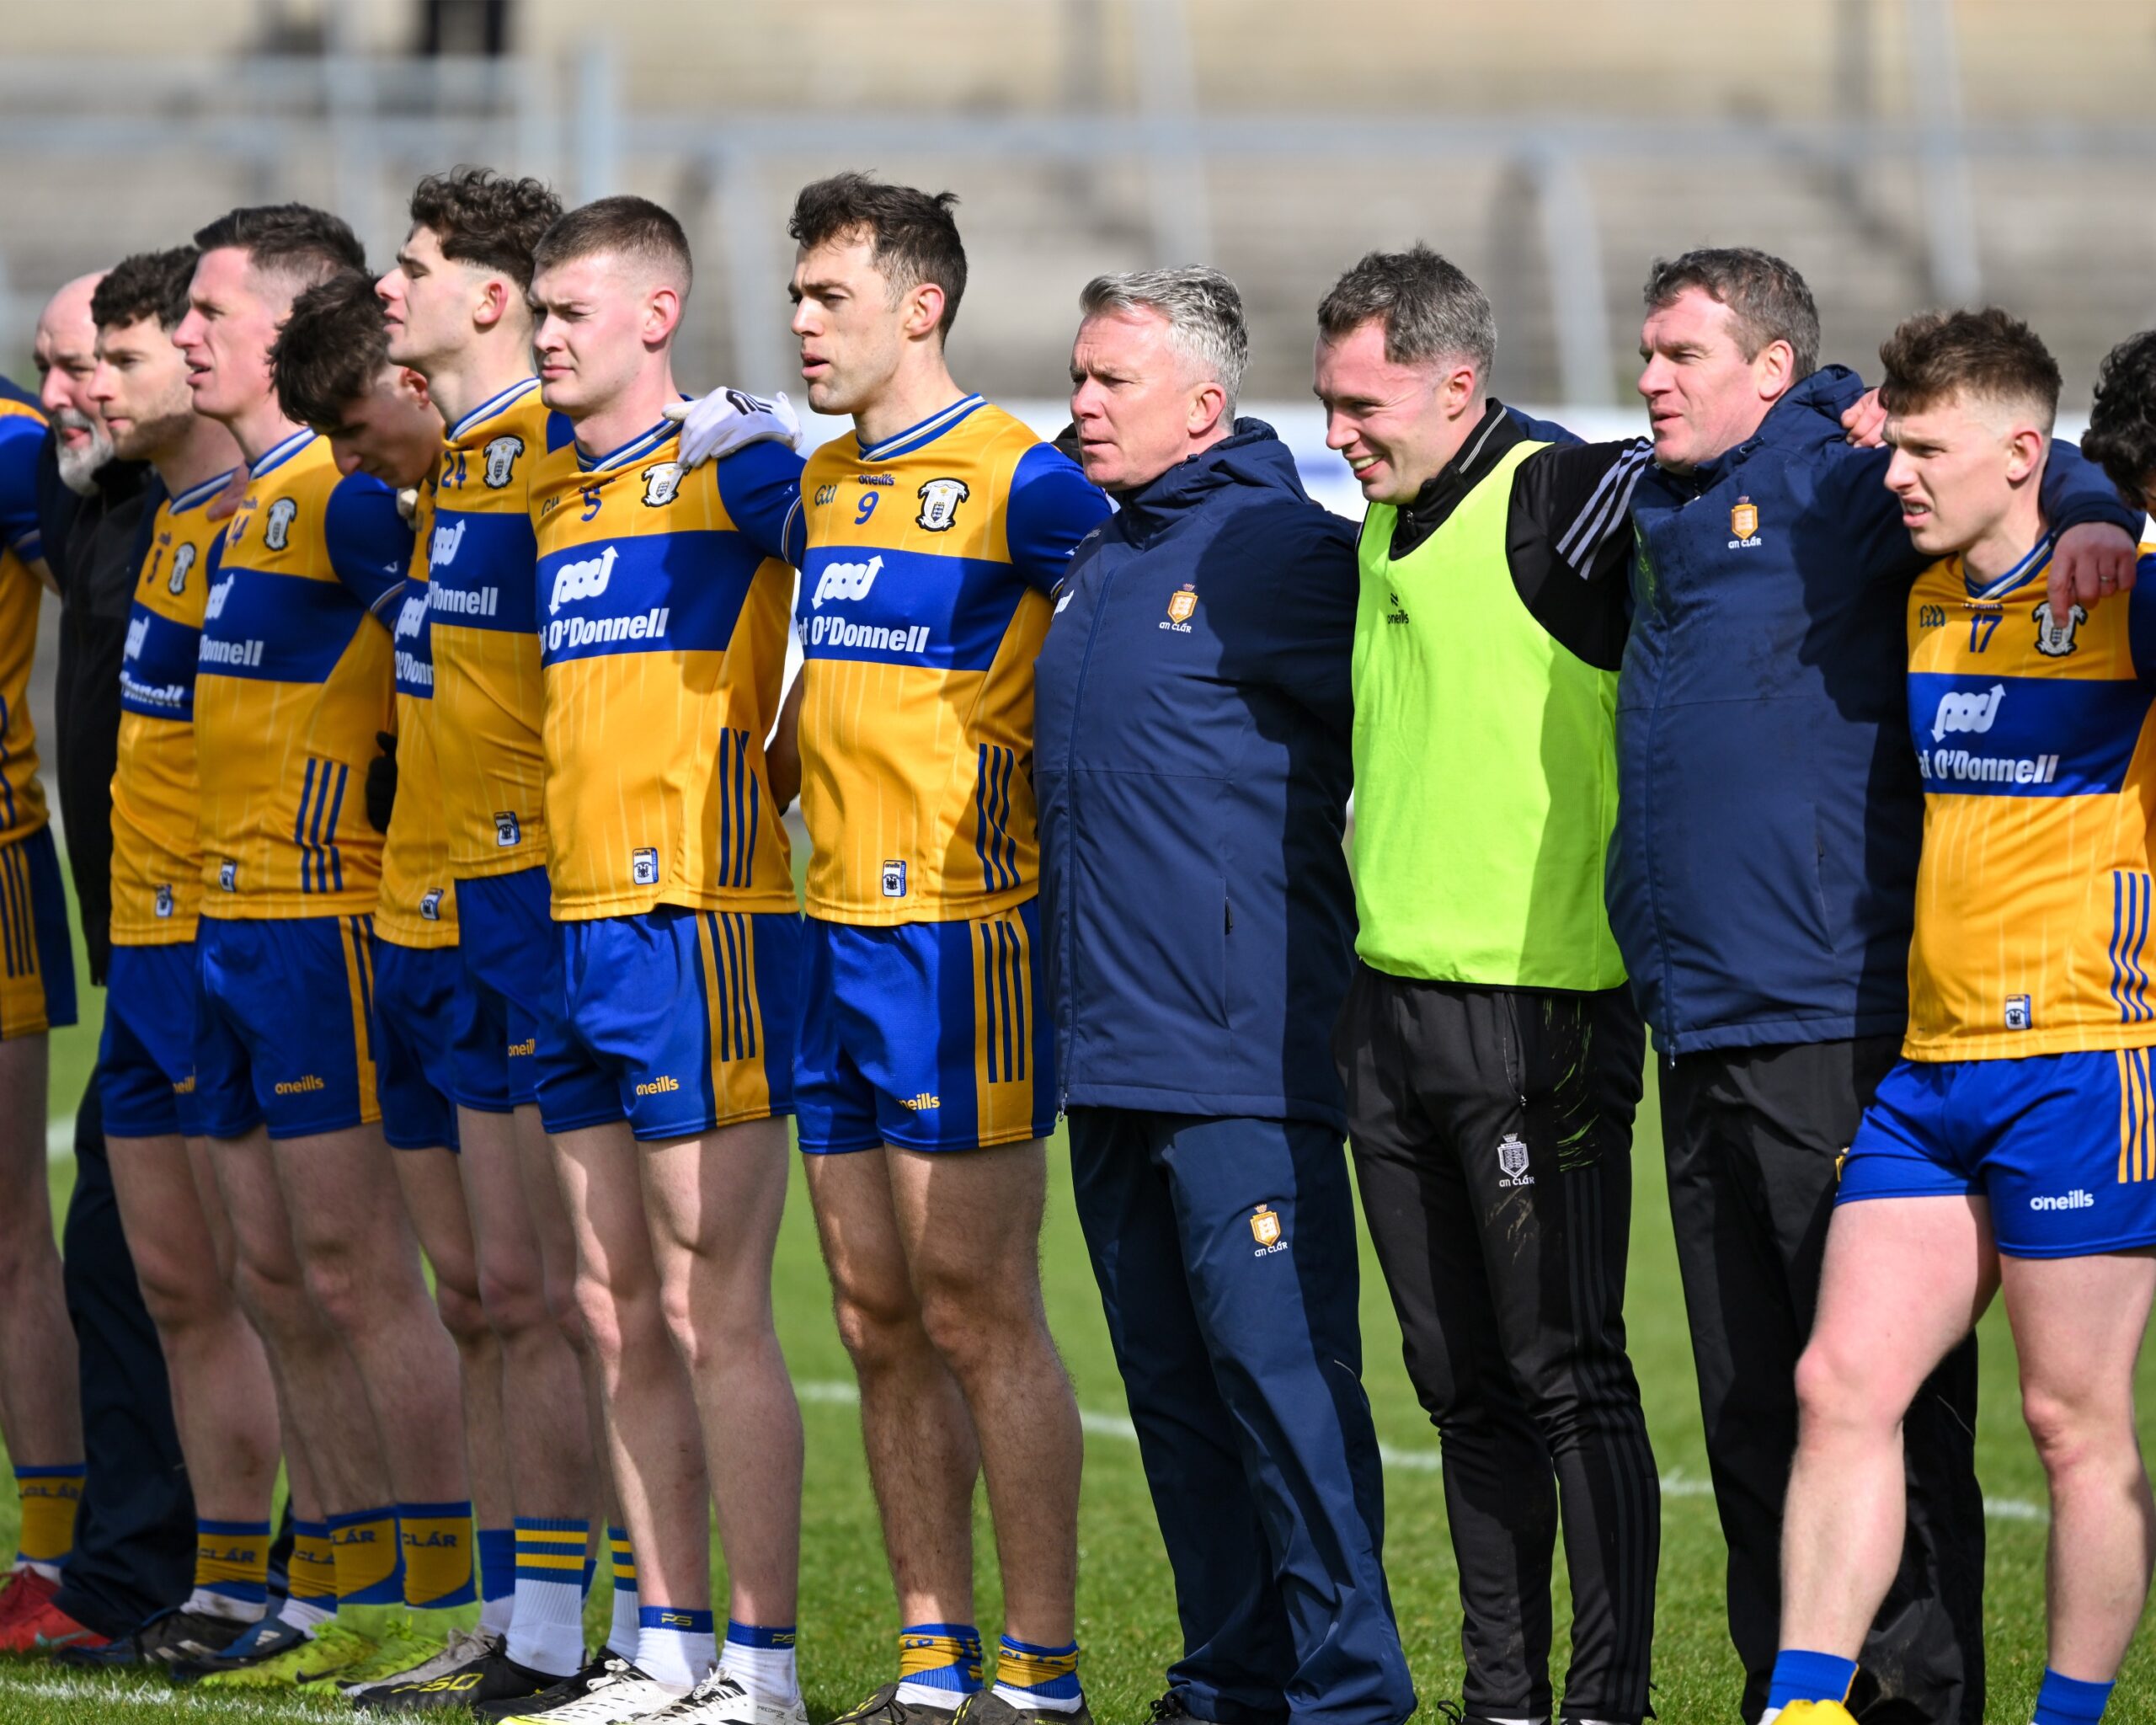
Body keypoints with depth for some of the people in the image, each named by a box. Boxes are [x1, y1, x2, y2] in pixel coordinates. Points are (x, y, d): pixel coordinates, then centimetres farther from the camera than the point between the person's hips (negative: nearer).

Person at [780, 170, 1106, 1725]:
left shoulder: (1018, 479, -11)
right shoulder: (820, 486, 14)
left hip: (960, 933, -8)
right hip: (834, 934, 8)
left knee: (977, 1313, -7)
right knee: (877, 1315, 9)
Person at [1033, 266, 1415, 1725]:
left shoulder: (1282, 551, -9)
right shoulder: (1094, 568, 17)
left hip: (1238, 1057, -8)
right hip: (1108, 1056, 8)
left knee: (1282, 1369, -9)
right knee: (1172, 1383, 11)